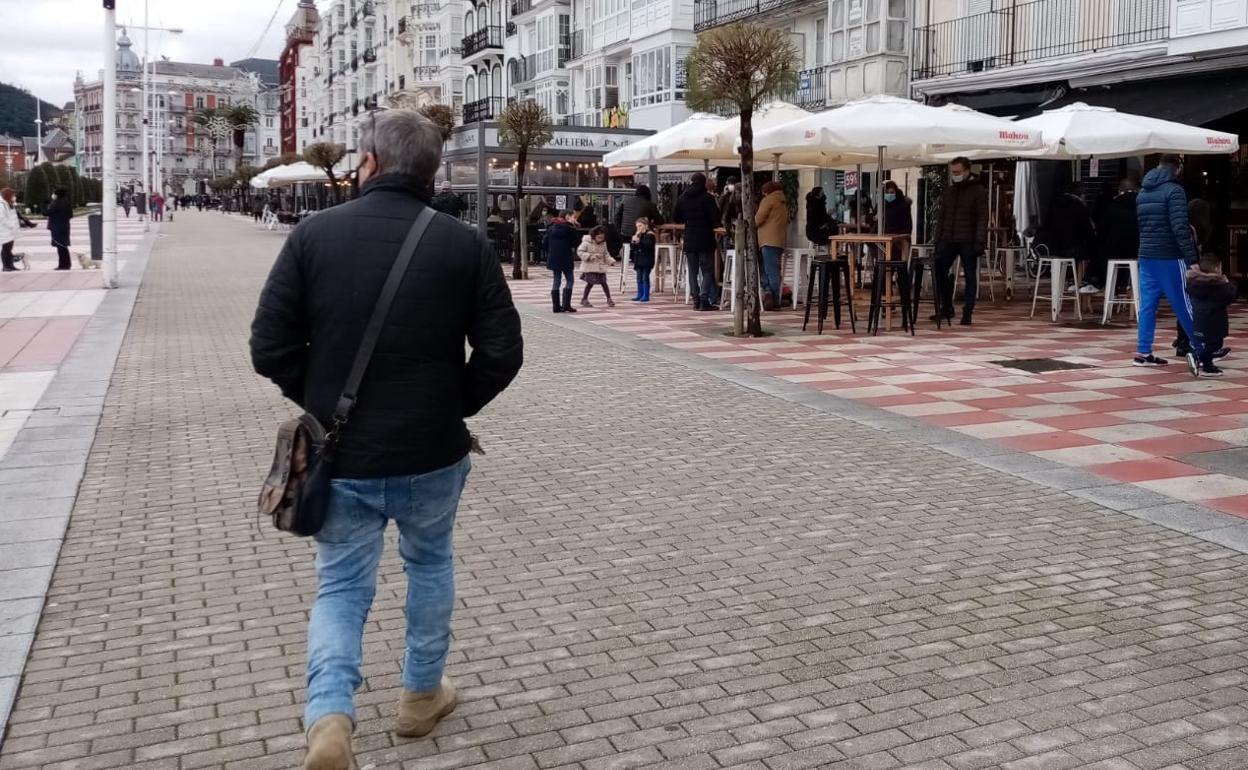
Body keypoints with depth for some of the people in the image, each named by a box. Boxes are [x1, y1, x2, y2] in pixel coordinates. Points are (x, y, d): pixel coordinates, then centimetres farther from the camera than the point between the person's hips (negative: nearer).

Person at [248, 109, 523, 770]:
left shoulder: (313, 234, -7)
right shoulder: (465, 245, -7)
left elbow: (270, 348, -7)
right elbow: (502, 353, -8)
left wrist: (320, 404, 9)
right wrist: (454, 407, 8)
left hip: (341, 455, 0)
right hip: (433, 452, 1)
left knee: (341, 585, 15)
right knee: (430, 563, 24)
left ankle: (328, 717, -5)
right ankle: (422, 695, 36)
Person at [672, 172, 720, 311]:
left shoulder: (682, 198, 4)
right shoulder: (707, 198, -9)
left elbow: (675, 218, 8)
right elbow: (716, 217, -13)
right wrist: (709, 222, 8)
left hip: (689, 241, 4)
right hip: (705, 241, -4)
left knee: (692, 271, 10)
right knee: (707, 271, 1)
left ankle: (696, 300, 7)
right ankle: (704, 301, -8)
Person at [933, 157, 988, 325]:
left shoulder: (978, 191, -2)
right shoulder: (948, 192, 14)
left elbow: (982, 218, -8)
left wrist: (980, 242, -16)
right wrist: (937, 240, 9)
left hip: (968, 242, -5)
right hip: (948, 240, 5)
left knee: (970, 276, 0)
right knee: (939, 272, 0)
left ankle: (967, 312, 5)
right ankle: (946, 308, 13)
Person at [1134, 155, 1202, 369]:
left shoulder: (1142, 192, 12)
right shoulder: (1174, 191, -12)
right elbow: (1180, 228, -19)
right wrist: (1192, 258, -20)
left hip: (1146, 257, 7)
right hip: (1169, 257, -7)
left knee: (1147, 305, 7)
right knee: (1183, 305, 0)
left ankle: (1143, 352, 7)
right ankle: (1201, 349, 8)